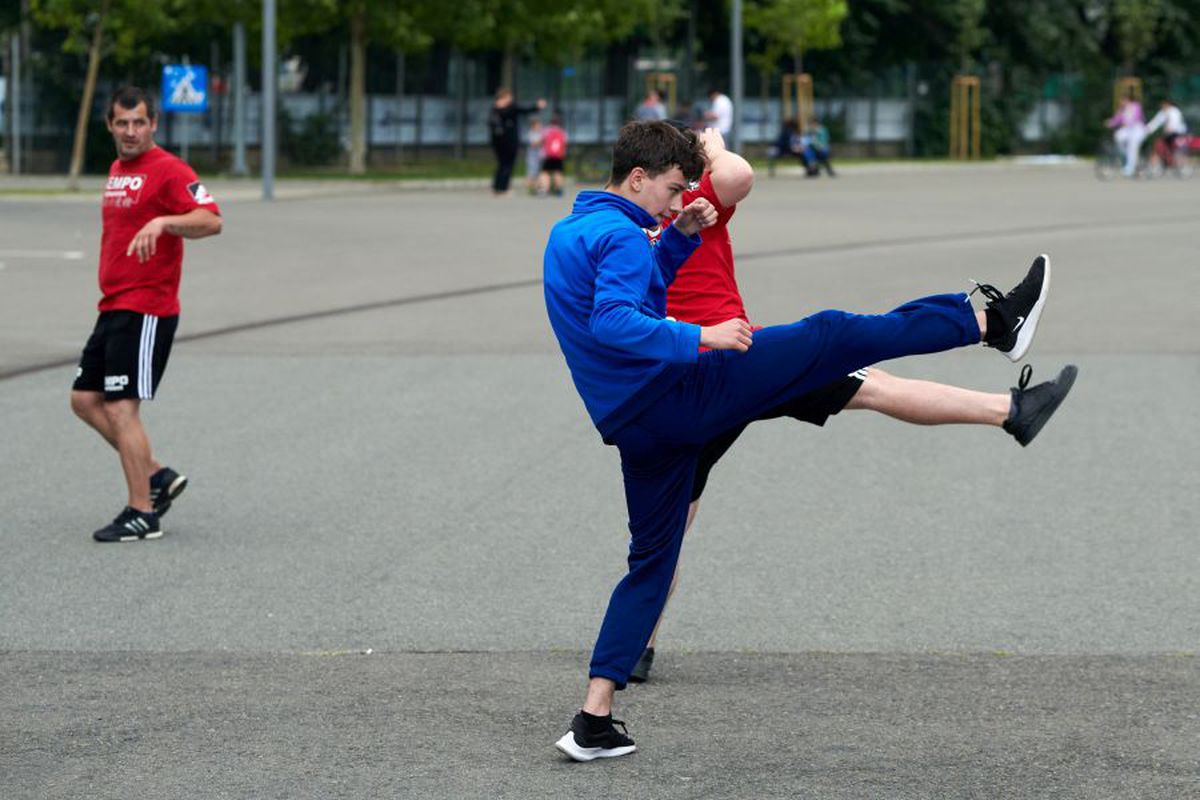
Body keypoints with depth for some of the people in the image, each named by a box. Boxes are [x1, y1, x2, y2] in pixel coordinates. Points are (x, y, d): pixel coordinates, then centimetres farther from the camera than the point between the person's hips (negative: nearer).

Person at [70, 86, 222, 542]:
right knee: (85, 399, 10)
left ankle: (142, 514, -3)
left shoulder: (168, 170, -12)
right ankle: (158, 476, 17)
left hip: (146, 309, -10)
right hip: (114, 307, 10)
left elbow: (211, 221, -24)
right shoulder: (117, 171, 16)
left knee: (120, 407, -10)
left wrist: (163, 221, -40)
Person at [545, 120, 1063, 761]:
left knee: (652, 558, 15)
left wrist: (680, 237, 20)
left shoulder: (568, 233, 17)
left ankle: (594, 721, 6)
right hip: (677, 395, -10)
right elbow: (612, 322, -30)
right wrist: (701, 338, -34)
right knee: (832, 337, -7)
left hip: (630, 421, 10)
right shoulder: (620, 234, -14)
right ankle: (994, 324, -5)